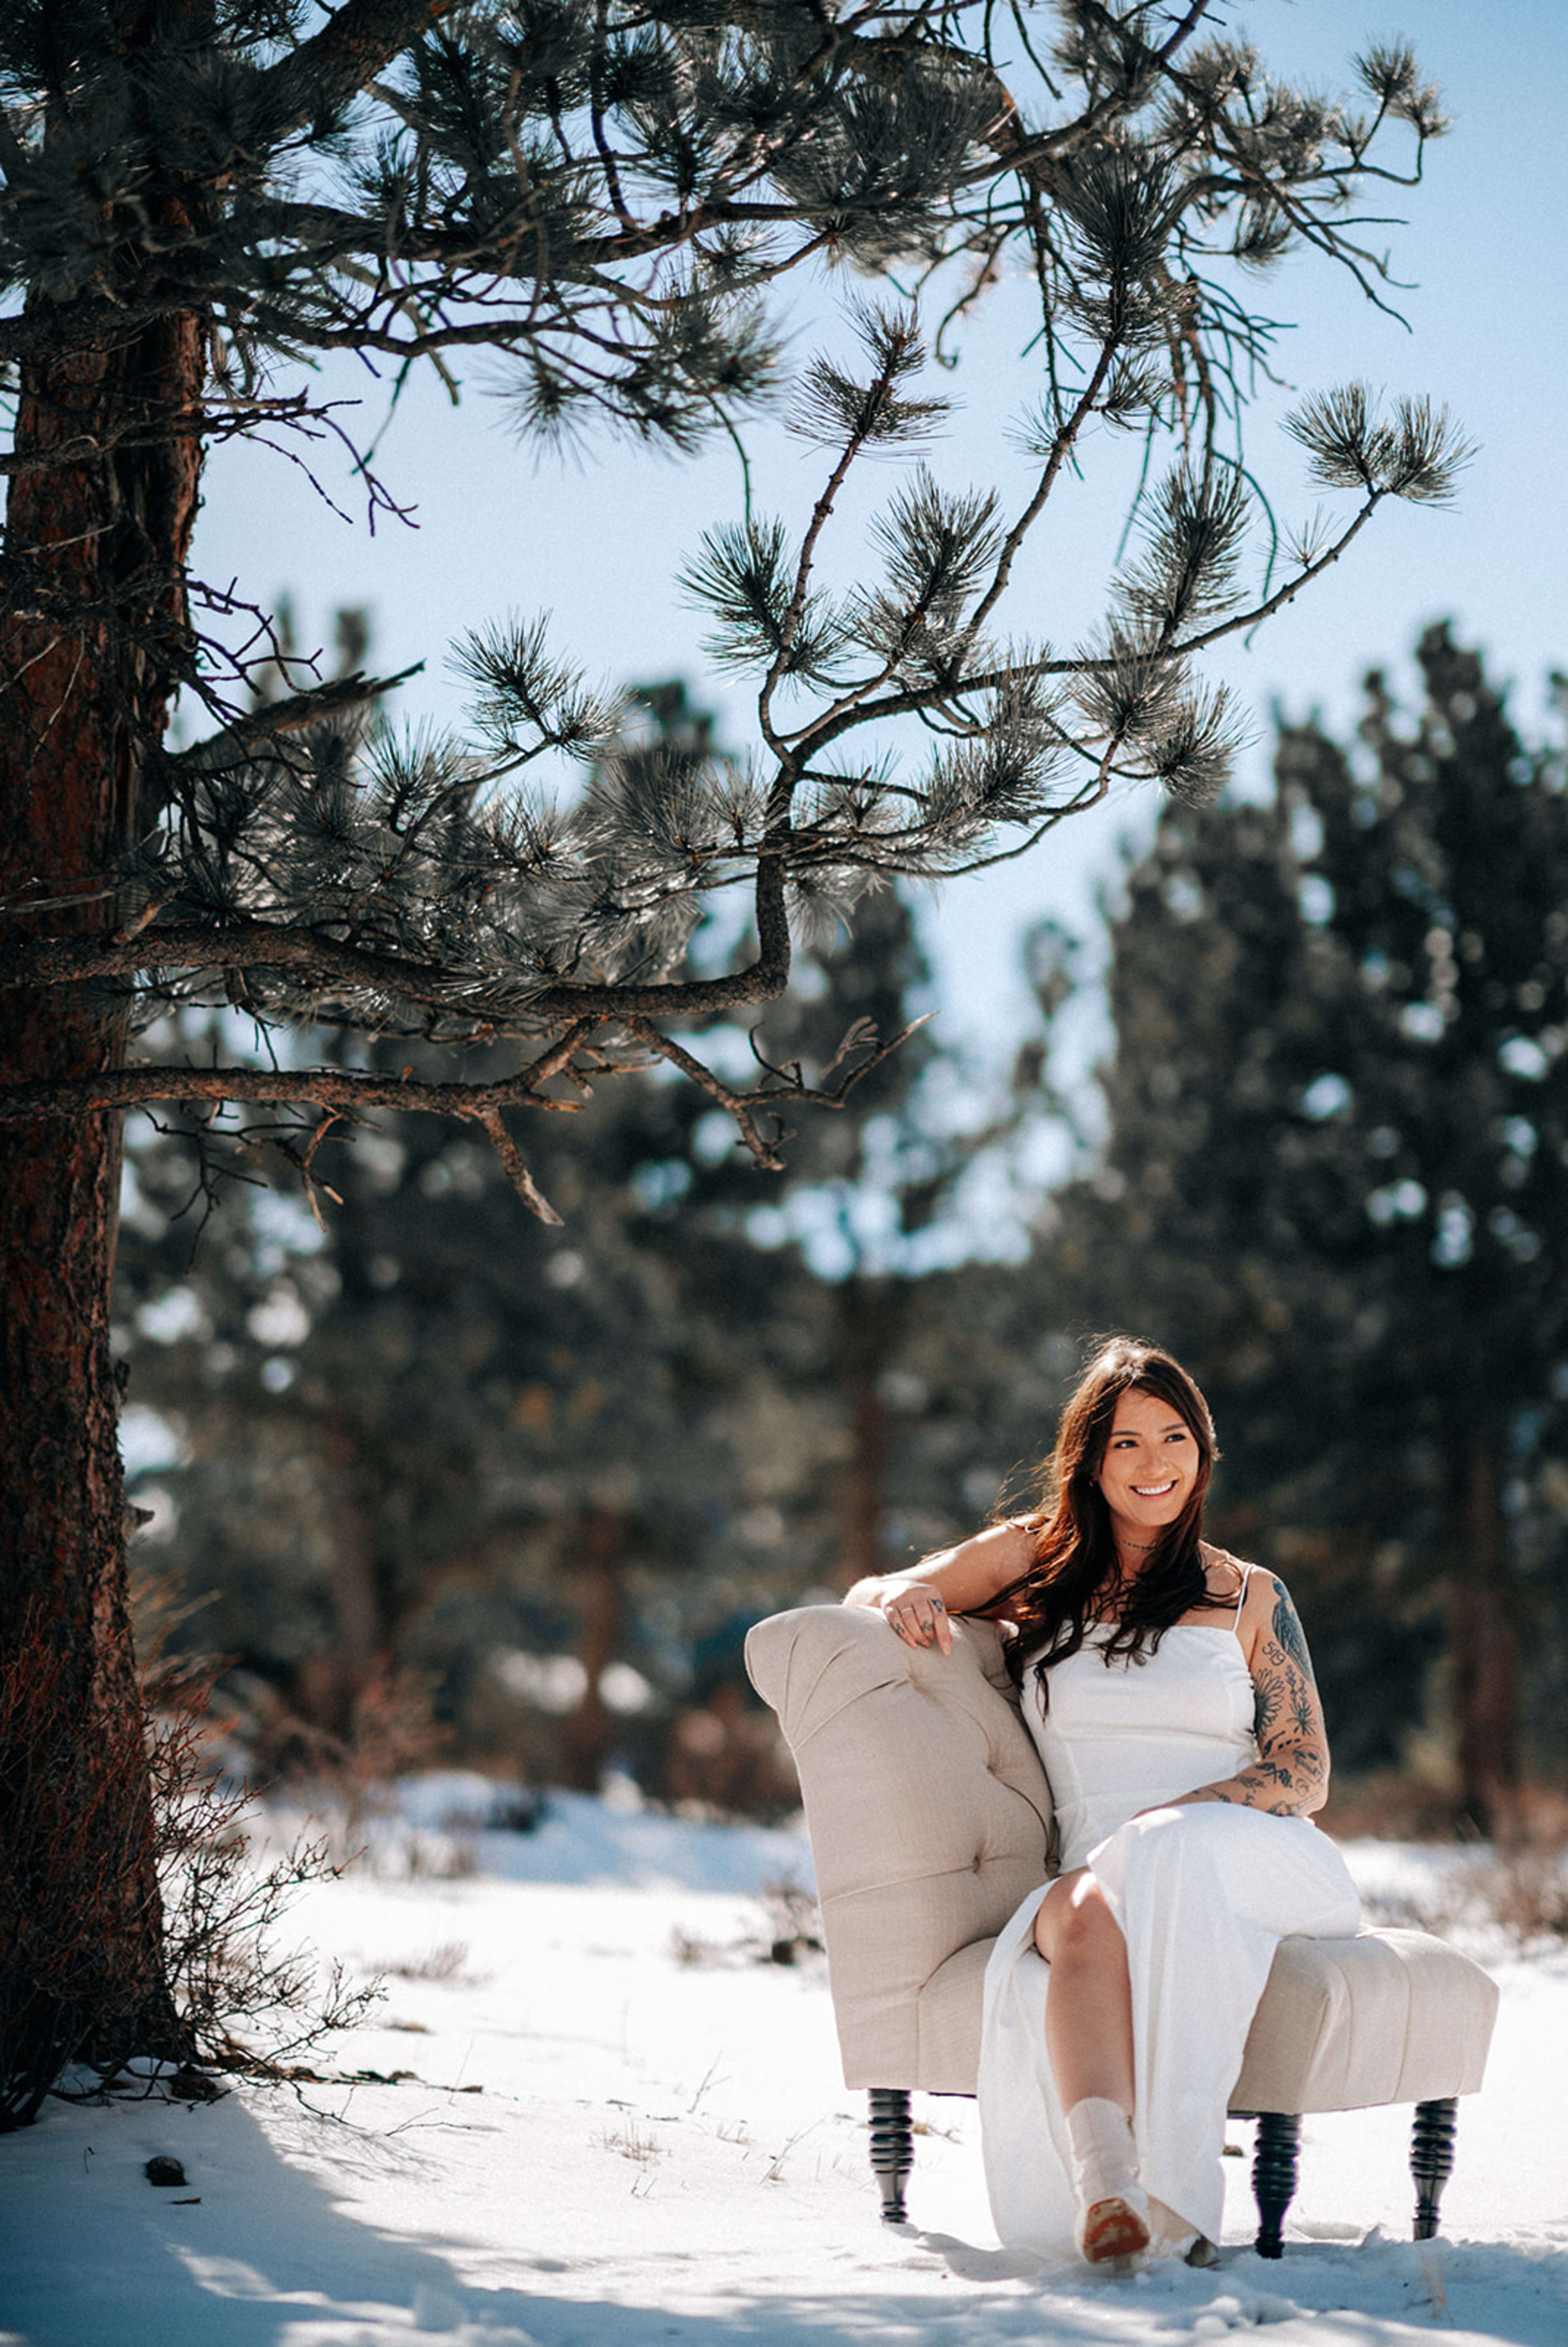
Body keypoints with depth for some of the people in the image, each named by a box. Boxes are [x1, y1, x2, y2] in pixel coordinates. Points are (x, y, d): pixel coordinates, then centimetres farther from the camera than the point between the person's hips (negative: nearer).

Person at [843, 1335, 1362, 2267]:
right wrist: (907, 1597, -5)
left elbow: (1306, 1774, 11)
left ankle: (1177, 2181, -46)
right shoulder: (1036, 1556, 18)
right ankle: (1105, 2187, -59)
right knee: (1091, 1916, -38)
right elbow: (867, 1597, 21)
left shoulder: (1250, 1596, 16)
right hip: (1100, 1868, 1)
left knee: (1170, 1857, -38)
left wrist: (1173, 1817, -9)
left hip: (1258, 1859, -1)